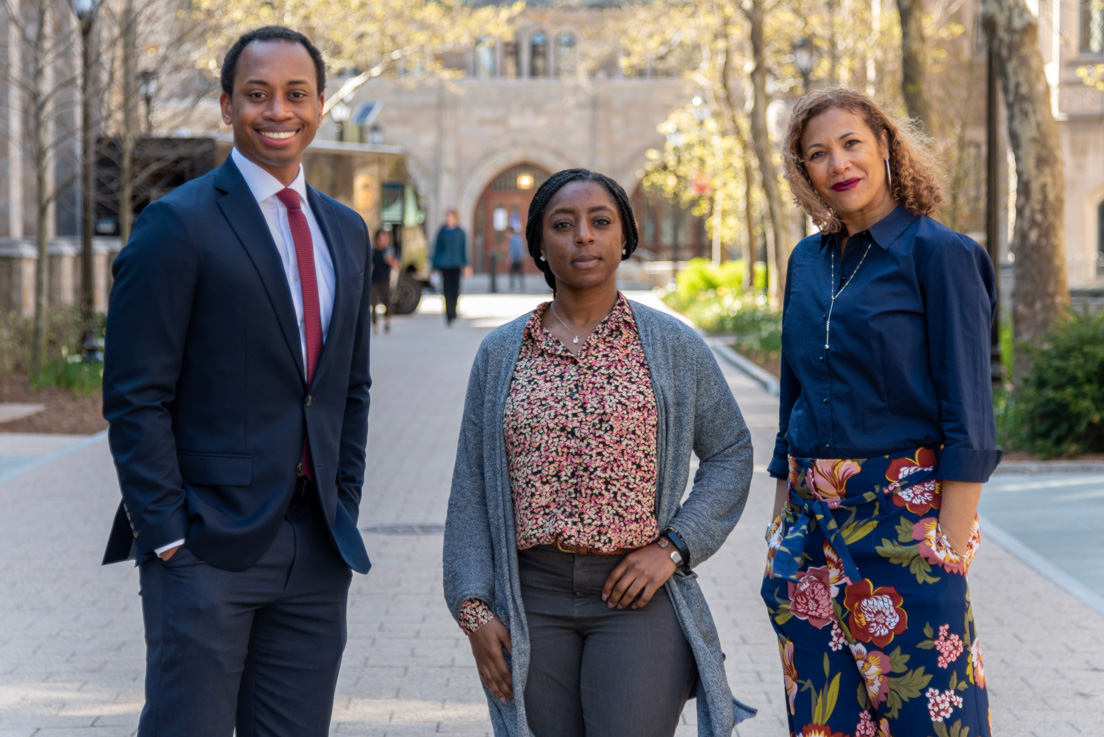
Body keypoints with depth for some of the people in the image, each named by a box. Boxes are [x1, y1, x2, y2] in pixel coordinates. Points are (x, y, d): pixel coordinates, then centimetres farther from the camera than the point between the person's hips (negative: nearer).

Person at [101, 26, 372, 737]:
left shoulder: (347, 231, 14)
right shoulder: (179, 223, -7)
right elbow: (136, 397, -9)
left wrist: (344, 514, 11)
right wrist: (168, 535, -13)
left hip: (317, 549, 6)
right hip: (208, 545, -6)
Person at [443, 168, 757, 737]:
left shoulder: (672, 345, 4)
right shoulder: (500, 354, 8)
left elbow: (731, 453, 9)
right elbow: (471, 490, 9)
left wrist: (673, 546, -5)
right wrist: (473, 607, 0)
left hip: (637, 597, -2)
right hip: (533, 599, 2)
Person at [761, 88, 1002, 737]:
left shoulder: (939, 255, -7)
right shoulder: (809, 261, 12)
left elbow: (968, 420, -11)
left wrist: (951, 547, -16)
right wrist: (784, 522, 15)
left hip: (906, 513, -6)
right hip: (813, 518, 6)